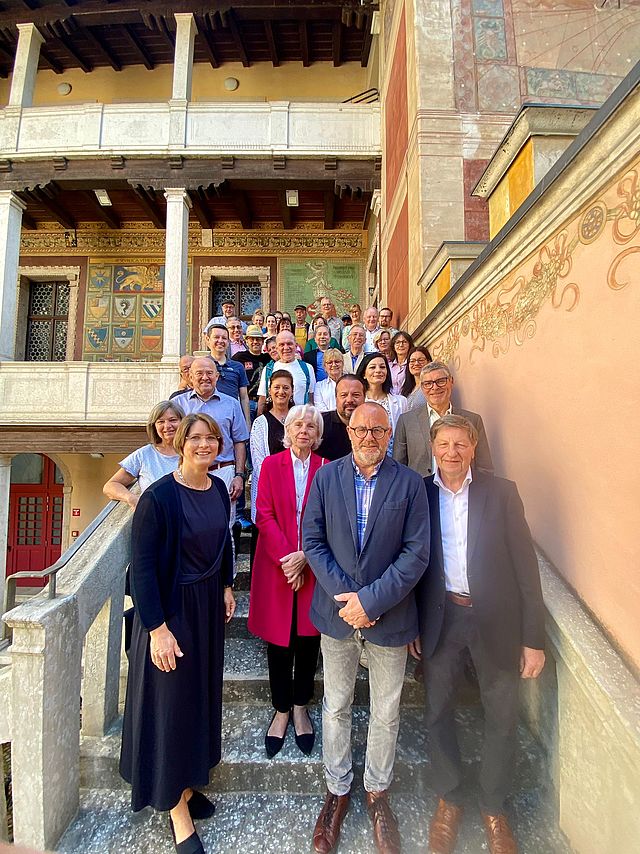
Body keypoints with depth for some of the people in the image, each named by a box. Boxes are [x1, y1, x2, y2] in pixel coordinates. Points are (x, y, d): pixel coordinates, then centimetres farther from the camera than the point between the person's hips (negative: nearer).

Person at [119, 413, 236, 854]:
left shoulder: (219, 488, -2)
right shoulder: (159, 496, -22)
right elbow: (142, 566, -19)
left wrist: (226, 585, 11)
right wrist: (157, 628, -18)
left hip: (209, 604, 7)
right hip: (171, 609, -7)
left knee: (202, 693, 21)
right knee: (172, 701, 10)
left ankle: (187, 783, 45)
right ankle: (178, 811, 32)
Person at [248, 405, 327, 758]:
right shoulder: (271, 464, 1)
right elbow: (264, 516, -5)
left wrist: (305, 556, -14)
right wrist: (287, 559, -13)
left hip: (313, 567, 1)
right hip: (276, 566, 0)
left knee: (308, 639, 11)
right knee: (278, 640, 10)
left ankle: (300, 708, 32)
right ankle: (282, 710, 29)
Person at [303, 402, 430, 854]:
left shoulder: (410, 483, -8)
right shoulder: (326, 476, -4)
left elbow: (417, 553, -11)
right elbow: (312, 541, -4)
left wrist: (370, 600, -16)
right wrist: (344, 596, -13)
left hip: (389, 616, 0)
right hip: (337, 612, 1)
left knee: (386, 713, 18)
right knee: (336, 707, 19)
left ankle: (378, 792, 45)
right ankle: (337, 790, 44)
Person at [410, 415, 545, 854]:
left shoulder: (501, 492, -8)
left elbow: (525, 565, -6)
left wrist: (534, 638, -6)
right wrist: (413, 624, 4)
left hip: (495, 619, -1)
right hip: (442, 619, 1)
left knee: (503, 719, 14)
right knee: (439, 713, 15)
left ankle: (493, 809, 41)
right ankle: (449, 801, 42)